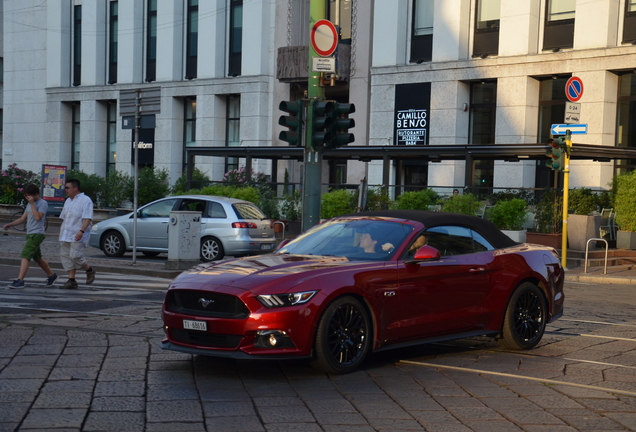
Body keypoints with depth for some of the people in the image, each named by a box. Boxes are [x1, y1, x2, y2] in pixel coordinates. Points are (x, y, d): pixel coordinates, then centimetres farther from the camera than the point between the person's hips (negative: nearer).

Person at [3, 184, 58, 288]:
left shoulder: (43, 203, -9)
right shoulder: (30, 204, 17)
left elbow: (38, 217, -21)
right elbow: (23, 218, 19)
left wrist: (32, 203, -18)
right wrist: (10, 224, 8)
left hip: (37, 234, -9)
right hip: (30, 234, 9)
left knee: (25, 256, -17)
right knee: (37, 258, 16)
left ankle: (20, 280, -21)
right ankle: (51, 275, 31)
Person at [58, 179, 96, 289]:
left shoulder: (85, 200, -9)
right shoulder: (68, 201, 18)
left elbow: (87, 218, -17)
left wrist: (81, 231, -29)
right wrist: (61, 233, 21)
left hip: (78, 236, -8)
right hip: (65, 236, 8)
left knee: (75, 255, -16)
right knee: (66, 256, 3)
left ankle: (90, 271, 8)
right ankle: (71, 280, 7)